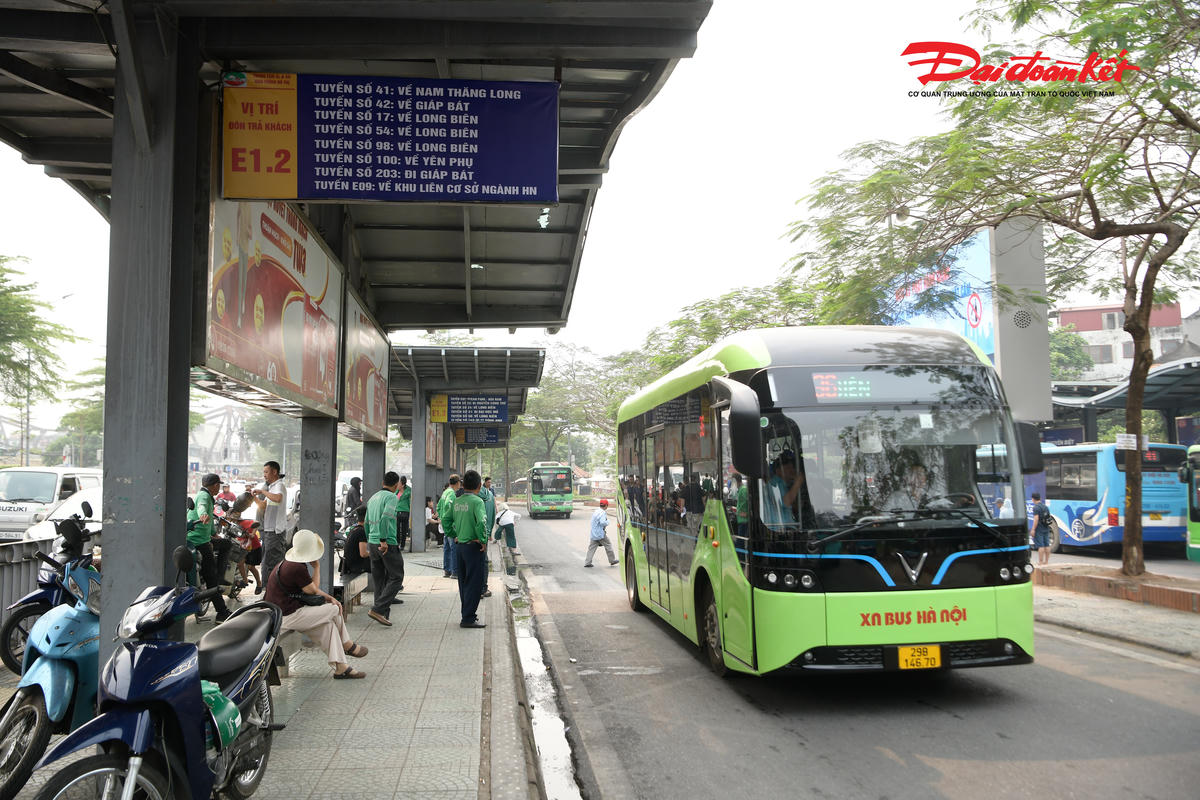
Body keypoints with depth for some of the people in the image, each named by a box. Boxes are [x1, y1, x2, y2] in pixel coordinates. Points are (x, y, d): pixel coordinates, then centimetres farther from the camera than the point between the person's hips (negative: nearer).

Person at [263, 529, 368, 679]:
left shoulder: (287, 563, 11)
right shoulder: (298, 568, -22)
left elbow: (311, 588, 18)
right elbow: (313, 590, -6)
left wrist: (328, 597, 6)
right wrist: (317, 567, 4)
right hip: (287, 618, -10)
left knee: (328, 624, 7)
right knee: (335, 610, -4)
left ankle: (340, 667, 4)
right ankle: (347, 645, 19)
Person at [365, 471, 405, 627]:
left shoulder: (373, 498, 15)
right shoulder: (391, 497, -10)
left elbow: (367, 522, 20)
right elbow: (385, 518, -24)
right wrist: (384, 540, -23)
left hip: (372, 543, 8)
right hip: (388, 544, -8)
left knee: (378, 578, 12)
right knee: (396, 577, -2)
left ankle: (383, 613, 15)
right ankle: (378, 609, -12)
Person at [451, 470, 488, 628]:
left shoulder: (456, 501, 7)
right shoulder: (477, 501, -15)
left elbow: (446, 520, 15)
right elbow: (481, 522, -28)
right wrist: (483, 541, -16)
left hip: (459, 546, 7)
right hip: (473, 546, -7)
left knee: (463, 583, 16)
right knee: (474, 583, -1)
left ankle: (467, 614, 25)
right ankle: (468, 619, -1)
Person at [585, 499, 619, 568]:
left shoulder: (595, 512, 13)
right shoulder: (603, 512, -14)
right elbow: (602, 522, -26)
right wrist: (607, 522, -7)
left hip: (593, 534, 8)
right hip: (600, 534, -8)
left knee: (591, 547, 6)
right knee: (608, 545, 7)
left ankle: (587, 562, 1)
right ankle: (612, 560, 16)